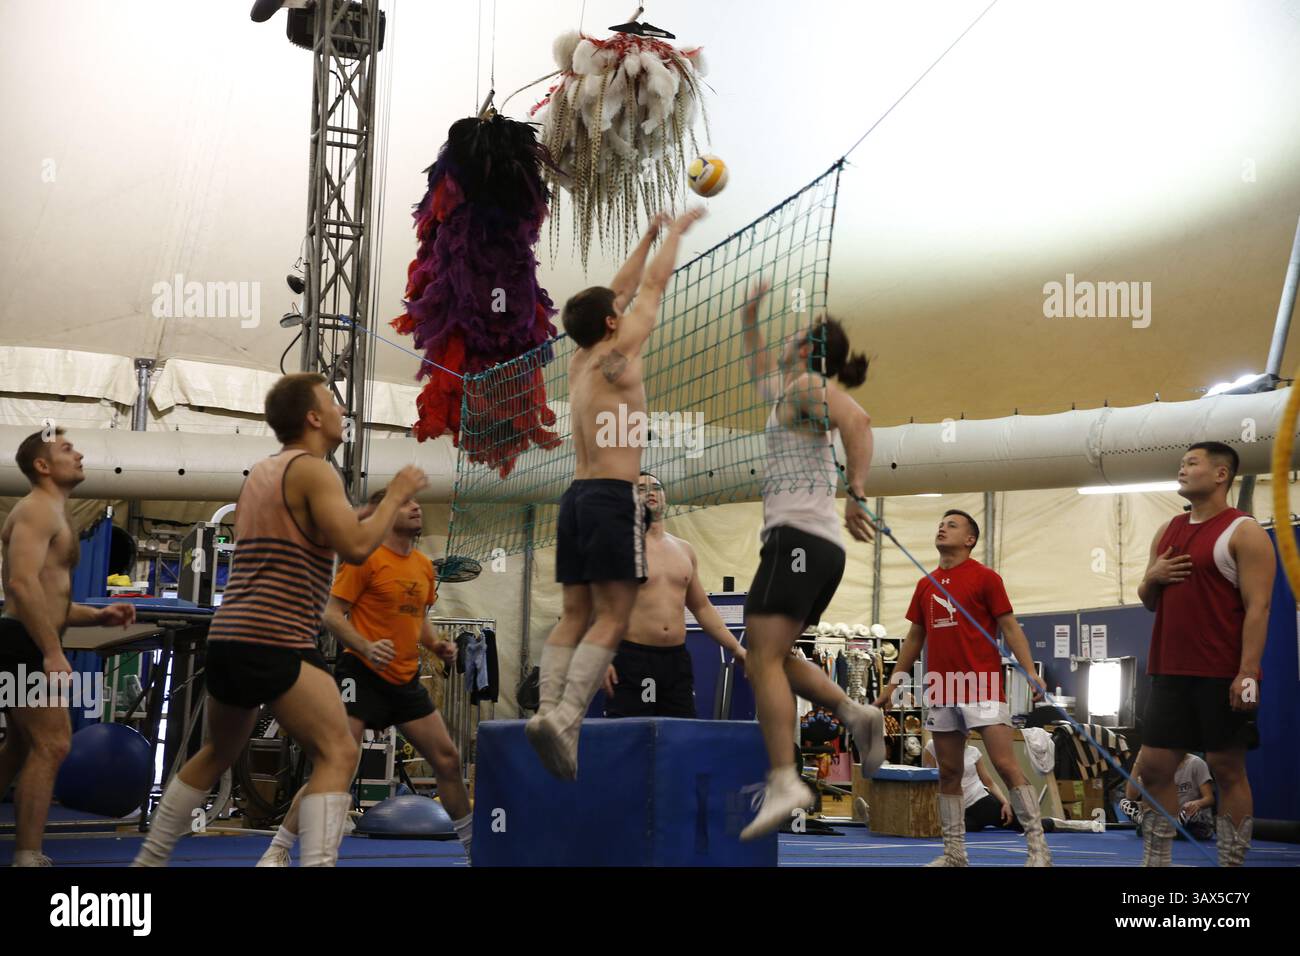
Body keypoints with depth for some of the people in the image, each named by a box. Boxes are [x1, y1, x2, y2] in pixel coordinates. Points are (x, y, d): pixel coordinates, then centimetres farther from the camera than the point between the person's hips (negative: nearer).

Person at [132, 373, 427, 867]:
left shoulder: (260, 473, 19)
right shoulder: (313, 470, -7)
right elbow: (356, 547, -19)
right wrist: (395, 496, -5)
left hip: (227, 636, 9)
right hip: (276, 641, -9)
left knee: (218, 753, 26)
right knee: (337, 753, -11)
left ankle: (148, 858, 34)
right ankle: (316, 861, -23)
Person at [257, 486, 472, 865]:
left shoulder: (424, 566, 11)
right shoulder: (365, 557, -10)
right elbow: (332, 615, -11)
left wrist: (435, 644, 4)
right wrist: (366, 647, -26)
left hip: (406, 678, 7)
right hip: (362, 674, -7)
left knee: (447, 759, 8)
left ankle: (473, 846, 25)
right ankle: (277, 852, -3)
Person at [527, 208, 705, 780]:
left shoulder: (578, 361, 16)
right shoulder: (616, 353, -3)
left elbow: (623, 289, 27)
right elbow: (653, 286, 8)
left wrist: (649, 236, 36)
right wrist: (677, 231, 21)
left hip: (577, 495, 8)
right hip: (614, 496, -8)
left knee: (575, 616, 6)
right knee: (612, 619, -10)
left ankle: (548, 711, -6)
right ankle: (564, 717, -22)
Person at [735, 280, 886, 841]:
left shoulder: (806, 385, -2)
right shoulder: (786, 393, 25)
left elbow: (857, 421, -21)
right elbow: (760, 368, 47)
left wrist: (855, 494, -27)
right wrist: (750, 316, 46)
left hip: (797, 537, -10)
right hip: (822, 548, 10)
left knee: (763, 658, -15)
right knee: (774, 658, 12)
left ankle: (783, 783, -23)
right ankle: (854, 714, 0)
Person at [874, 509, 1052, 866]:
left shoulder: (985, 577, 0)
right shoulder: (925, 585, 14)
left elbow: (1010, 628, -3)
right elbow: (914, 639, 20)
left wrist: (1030, 673, -14)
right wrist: (894, 683, 18)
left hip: (982, 686, -5)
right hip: (941, 691, 5)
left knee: (1005, 765, -11)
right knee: (948, 774, 7)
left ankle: (1038, 848, -6)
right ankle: (954, 854, 14)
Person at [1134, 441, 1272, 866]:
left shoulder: (1244, 532, -7)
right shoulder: (1167, 531, 15)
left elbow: (1257, 607, -13)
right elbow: (1149, 601, 22)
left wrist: (1248, 673, -21)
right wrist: (1152, 578, -1)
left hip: (1222, 677, -7)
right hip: (1170, 673, 7)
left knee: (1228, 771, 1)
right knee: (1153, 768, 7)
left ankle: (1232, 863, 9)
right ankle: (1155, 862, 16)